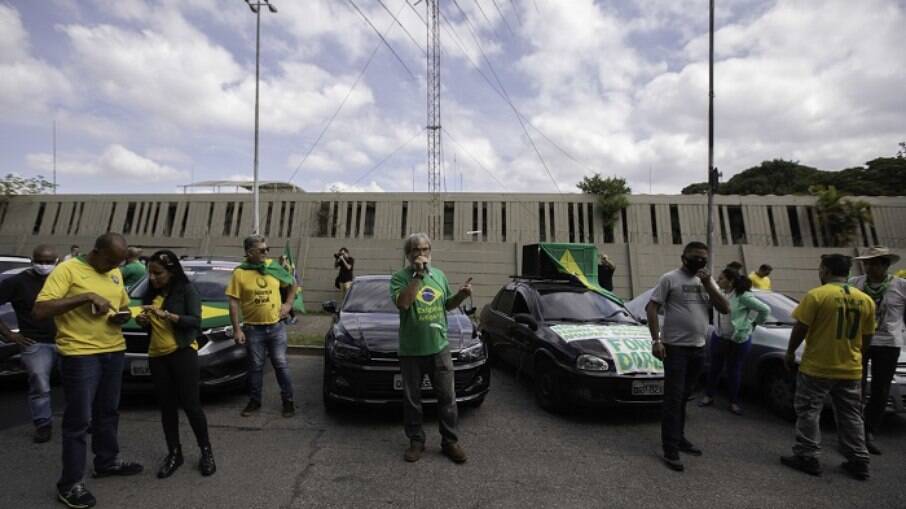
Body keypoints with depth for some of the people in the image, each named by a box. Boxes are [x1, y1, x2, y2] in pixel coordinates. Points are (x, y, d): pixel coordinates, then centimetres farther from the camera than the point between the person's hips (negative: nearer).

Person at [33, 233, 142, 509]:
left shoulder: (115, 274, 10)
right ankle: (70, 484, 15)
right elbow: (39, 310, -18)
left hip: (114, 351, 6)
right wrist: (85, 297, -25)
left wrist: (123, 316, -2)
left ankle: (107, 461, 36)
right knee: (79, 419, 1)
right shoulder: (68, 269, -10)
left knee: (108, 413, 19)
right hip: (80, 354, -6)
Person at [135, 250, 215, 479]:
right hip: (157, 356, 6)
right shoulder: (150, 294, 11)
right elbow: (150, 326, 20)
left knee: (191, 404, -3)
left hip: (183, 353, -6)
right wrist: (143, 321, -2)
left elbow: (196, 321, -16)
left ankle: (206, 452, 12)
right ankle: (174, 453, 22)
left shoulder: (187, 290, -7)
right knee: (167, 407, 10)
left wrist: (168, 316, -27)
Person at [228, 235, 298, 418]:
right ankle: (254, 401, 29)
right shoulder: (240, 273, -7)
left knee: (281, 365, 7)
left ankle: (288, 400, 18)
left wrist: (288, 304, 4)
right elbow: (234, 302, -8)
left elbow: (292, 284, 15)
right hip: (253, 329, -1)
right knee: (255, 367, 12)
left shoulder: (274, 267, 1)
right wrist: (237, 329, -11)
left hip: (276, 326, 1)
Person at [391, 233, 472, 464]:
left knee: (447, 398, 7)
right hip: (411, 350, -3)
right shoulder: (400, 278, -4)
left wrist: (461, 295, -1)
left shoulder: (439, 275, 10)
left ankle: (450, 442, 21)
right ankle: (416, 441, 26)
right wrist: (418, 275, -24)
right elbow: (402, 303, -23)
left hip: (439, 347, 3)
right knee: (412, 399, 10)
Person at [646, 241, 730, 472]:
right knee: (673, 398, -4)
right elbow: (651, 308, -10)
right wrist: (656, 340, -18)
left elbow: (725, 309, 4)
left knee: (684, 396, 16)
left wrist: (708, 285, -8)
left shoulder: (707, 281, 11)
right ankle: (670, 449, 1)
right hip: (675, 348, -6)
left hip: (698, 348, 6)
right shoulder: (670, 278, -7)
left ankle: (679, 438, 30)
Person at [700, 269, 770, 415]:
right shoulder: (720, 294, -1)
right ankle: (709, 396, 27)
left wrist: (755, 323, -2)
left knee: (734, 371, 8)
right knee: (714, 368, 12)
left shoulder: (743, 296, -18)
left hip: (739, 340, -5)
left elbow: (765, 310, -12)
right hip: (718, 337, 5)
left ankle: (734, 402, 25)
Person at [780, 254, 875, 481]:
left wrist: (790, 354, -1)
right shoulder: (866, 300, 4)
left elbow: (800, 329, -14)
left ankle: (807, 457, 9)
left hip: (816, 368, -6)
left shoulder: (816, 295, -15)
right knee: (851, 416, 17)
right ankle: (859, 462, 24)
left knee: (809, 412, 5)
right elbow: (867, 338, 10)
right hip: (850, 370, 6)